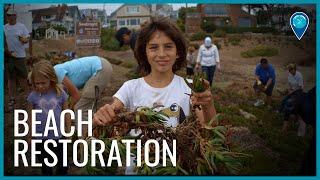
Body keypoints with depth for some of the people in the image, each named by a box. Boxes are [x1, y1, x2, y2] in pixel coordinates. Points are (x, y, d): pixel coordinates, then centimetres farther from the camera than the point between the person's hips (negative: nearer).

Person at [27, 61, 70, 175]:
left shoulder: (60, 94, -10)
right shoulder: (33, 96, -11)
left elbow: (66, 115, -1)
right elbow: (30, 117, -1)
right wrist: (29, 136, 6)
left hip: (58, 136, 0)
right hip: (40, 138, 0)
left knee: (62, 163, 18)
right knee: (45, 165, 19)